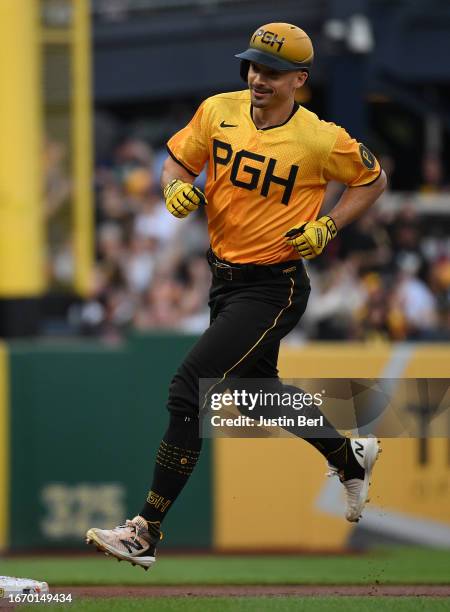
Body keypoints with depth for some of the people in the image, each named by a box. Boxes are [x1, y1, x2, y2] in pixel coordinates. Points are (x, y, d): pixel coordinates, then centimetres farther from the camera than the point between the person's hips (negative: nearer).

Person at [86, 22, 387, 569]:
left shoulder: (321, 140, -15)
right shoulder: (218, 111, -3)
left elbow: (372, 180, 1)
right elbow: (176, 161, 9)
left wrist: (326, 228, -11)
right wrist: (177, 188, -14)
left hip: (274, 287, -7)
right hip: (224, 277, 7)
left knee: (189, 391, -17)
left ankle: (145, 532, -15)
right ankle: (350, 457, 51)